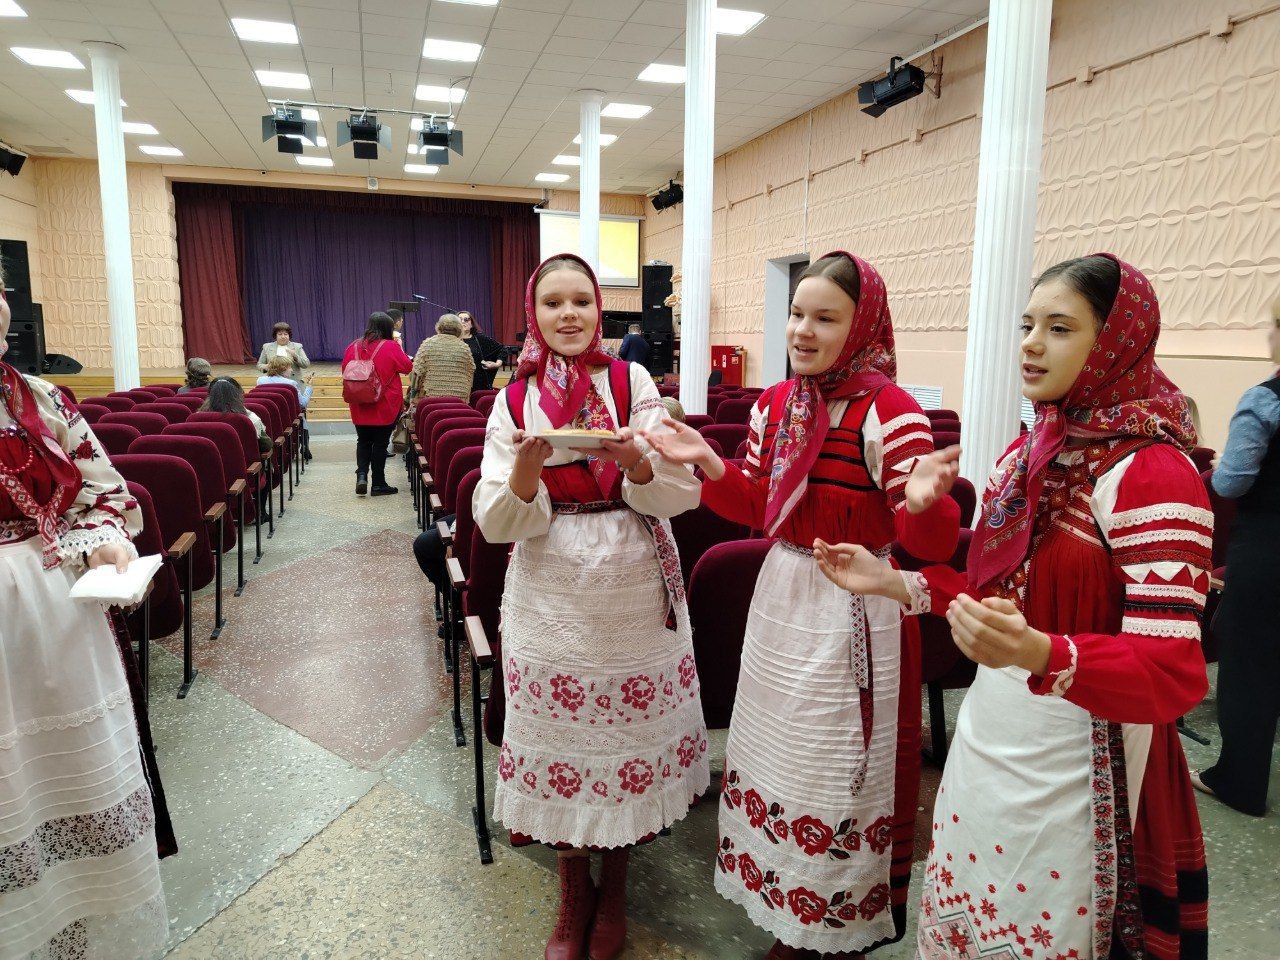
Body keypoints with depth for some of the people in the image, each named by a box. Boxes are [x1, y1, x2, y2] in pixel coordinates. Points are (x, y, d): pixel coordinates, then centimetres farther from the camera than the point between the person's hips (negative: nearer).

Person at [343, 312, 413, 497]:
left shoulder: (353, 346, 1)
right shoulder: (391, 347, -12)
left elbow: (345, 371, 12)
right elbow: (407, 367, -2)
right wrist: (399, 348, 9)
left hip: (360, 407, 3)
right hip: (385, 406, -3)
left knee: (363, 441, 17)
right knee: (380, 443, 6)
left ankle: (361, 474, -2)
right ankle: (378, 484, 11)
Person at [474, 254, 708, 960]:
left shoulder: (633, 382, -1)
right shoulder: (514, 400, 2)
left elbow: (681, 493, -7)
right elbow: (497, 523, -5)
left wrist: (634, 458, -27)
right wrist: (526, 463, -24)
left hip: (634, 591, 0)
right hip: (551, 599, 1)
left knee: (629, 732, 9)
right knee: (559, 739, 10)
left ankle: (615, 884, 36)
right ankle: (572, 894, 35)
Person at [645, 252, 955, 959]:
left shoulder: (889, 411, -17)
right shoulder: (775, 403, 3)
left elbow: (929, 541, -19)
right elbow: (756, 508, 8)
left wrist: (923, 502, -40)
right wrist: (707, 462, -6)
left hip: (853, 609, -7)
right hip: (780, 595, 7)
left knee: (838, 774, 9)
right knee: (774, 751, 20)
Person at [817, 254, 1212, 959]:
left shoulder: (1151, 472, -19)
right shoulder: (1028, 450, 5)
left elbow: (1175, 672, -25)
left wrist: (1039, 654, -43)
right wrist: (893, 584, 5)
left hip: (1078, 762, -7)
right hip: (987, 737, 7)